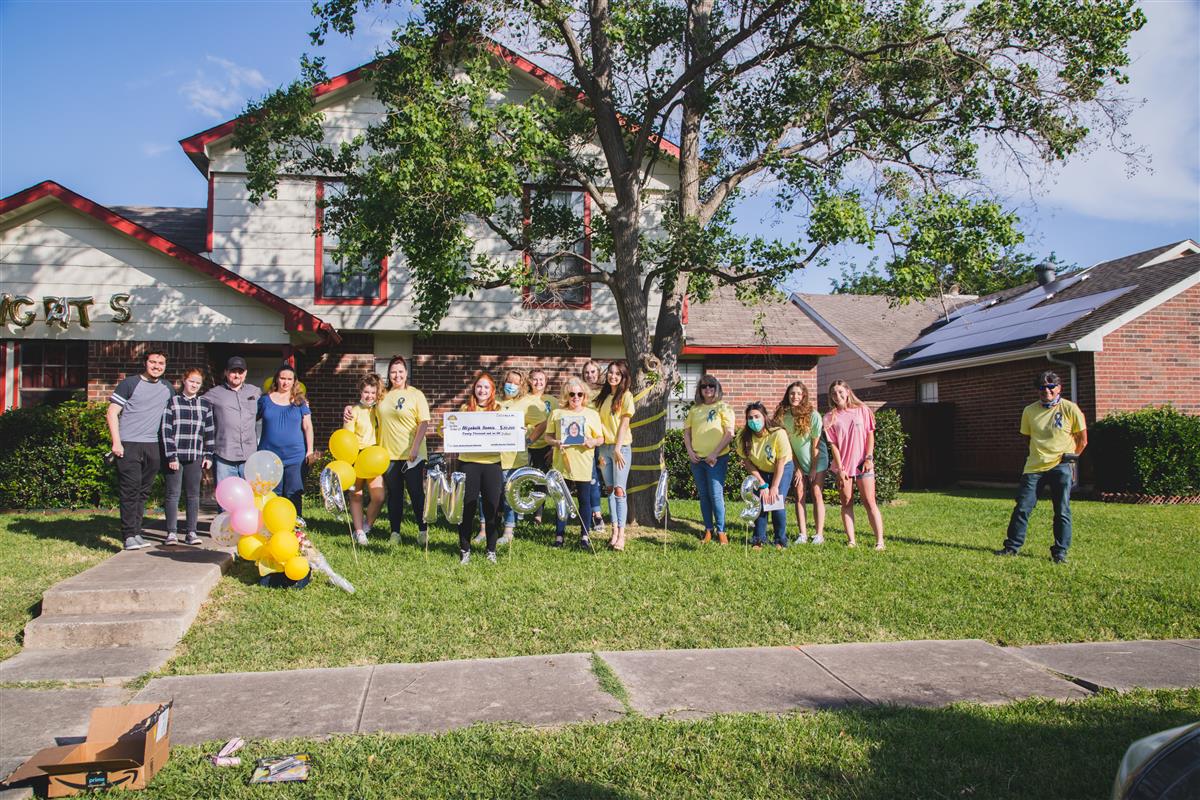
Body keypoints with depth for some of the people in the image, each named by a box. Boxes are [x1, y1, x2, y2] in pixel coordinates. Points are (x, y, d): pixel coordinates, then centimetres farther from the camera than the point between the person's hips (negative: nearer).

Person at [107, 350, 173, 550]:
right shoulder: (129, 384, -1)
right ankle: (129, 536, -1)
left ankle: (137, 533, 16)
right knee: (130, 490, -6)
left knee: (143, 492, 9)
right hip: (129, 444, -5)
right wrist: (116, 442, -10)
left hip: (152, 446, 5)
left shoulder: (167, 389, 14)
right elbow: (112, 413, -3)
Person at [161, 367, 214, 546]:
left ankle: (191, 532, 9)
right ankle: (171, 533, 5)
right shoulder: (172, 402, 1)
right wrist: (171, 456, -9)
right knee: (173, 494, 0)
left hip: (195, 456, 3)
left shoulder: (205, 404, 10)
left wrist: (208, 455, 5)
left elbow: (210, 431, 12)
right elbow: (166, 430, -3)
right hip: (175, 455, -3)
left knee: (193, 495, 5)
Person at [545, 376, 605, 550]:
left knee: (584, 500, 4)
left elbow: (600, 438, 6)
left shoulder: (592, 414, 5)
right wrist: (555, 442, -12)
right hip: (562, 464, 1)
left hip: (584, 465, -1)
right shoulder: (556, 413, 6)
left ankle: (585, 536, 15)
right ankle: (559, 535, 18)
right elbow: (548, 435, 9)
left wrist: (592, 442, -16)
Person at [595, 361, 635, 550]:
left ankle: (621, 535, -10)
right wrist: (600, 451, 4)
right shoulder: (603, 396, 13)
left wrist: (618, 448, -14)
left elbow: (624, 423, -9)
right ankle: (614, 531, 11)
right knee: (610, 490, 6)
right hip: (604, 447, 6)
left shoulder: (626, 396, -3)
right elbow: (600, 423, 11)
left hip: (621, 447, -6)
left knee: (619, 490, -10)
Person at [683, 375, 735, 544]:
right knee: (703, 495, 11)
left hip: (717, 459, -5)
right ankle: (708, 529, 21)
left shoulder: (723, 408, -2)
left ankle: (721, 531, 7)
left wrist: (715, 454, -14)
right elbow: (687, 431, 15)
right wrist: (690, 451, 0)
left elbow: (729, 434, -9)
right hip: (697, 459, 5)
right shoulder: (694, 409, 11)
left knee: (716, 495, -5)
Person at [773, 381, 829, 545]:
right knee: (799, 496, -1)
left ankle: (819, 534, -1)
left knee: (816, 495, -4)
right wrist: (797, 468, -5)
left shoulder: (813, 415, -19)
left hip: (816, 460, -3)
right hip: (797, 462, 3)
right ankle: (803, 534, 2)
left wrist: (814, 468, -10)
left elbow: (815, 444, -13)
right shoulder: (782, 416, -11)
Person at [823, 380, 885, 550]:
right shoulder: (830, 417, 1)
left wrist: (869, 458, -6)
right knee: (847, 503, 4)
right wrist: (840, 468, -7)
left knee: (870, 502, -3)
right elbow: (833, 444, -2)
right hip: (842, 465, 1)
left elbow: (870, 435, 3)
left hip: (863, 464, -1)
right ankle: (851, 541, 8)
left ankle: (880, 541, -4)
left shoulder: (862, 410, 2)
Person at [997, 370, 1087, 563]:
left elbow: (1082, 440, 3)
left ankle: (1060, 552, 12)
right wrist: (1041, 454, 12)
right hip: (1034, 467, 3)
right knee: (1022, 508, 2)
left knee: (1062, 511, 2)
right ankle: (1012, 546, 12)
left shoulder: (1070, 409, -4)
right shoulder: (1029, 411, 4)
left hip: (1061, 467, -2)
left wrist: (1068, 457, 6)